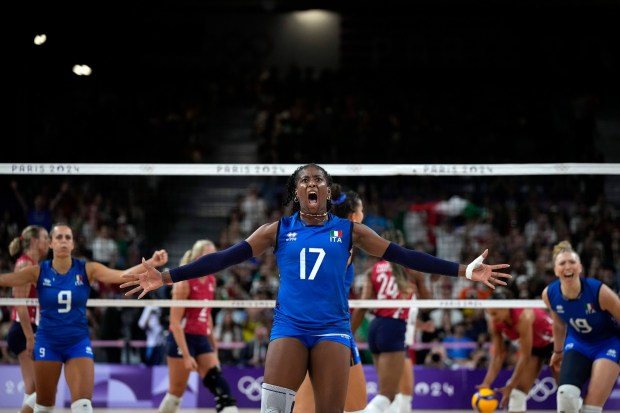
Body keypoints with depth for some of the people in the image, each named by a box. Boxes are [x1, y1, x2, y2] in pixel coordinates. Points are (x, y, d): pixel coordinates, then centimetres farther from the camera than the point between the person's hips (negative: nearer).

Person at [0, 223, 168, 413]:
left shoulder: (87, 269, -6)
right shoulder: (38, 271, -6)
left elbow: (123, 275, -19)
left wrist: (149, 263, -36)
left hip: (78, 342, 0)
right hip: (48, 343, 0)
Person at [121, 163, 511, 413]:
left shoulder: (348, 230, 6)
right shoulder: (278, 230, 6)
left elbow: (403, 256, 4)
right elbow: (226, 257, 1)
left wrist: (462, 270, -3)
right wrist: (167, 277, -6)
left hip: (332, 328, 0)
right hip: (289, 326, 0)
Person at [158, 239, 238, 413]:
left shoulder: (211, 280, 8)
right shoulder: (184, 281, -13)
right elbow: (175, 322, -16)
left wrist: (214, 346, 18)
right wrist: (186, 355, -21)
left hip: (202, 340, 6)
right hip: (182, 340, -6)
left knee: (219, 385, -8)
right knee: (176, 392, 1)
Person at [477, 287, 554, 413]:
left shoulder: (524, 316, -39)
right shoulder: (495, 322, -19)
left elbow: (524, 356, -34)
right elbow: (497, 355, -14)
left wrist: (510, 386, -32)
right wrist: (487, 383, -25)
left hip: (553, 341, -6)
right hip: (534, 345, 6)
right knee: (518, 389, -3)